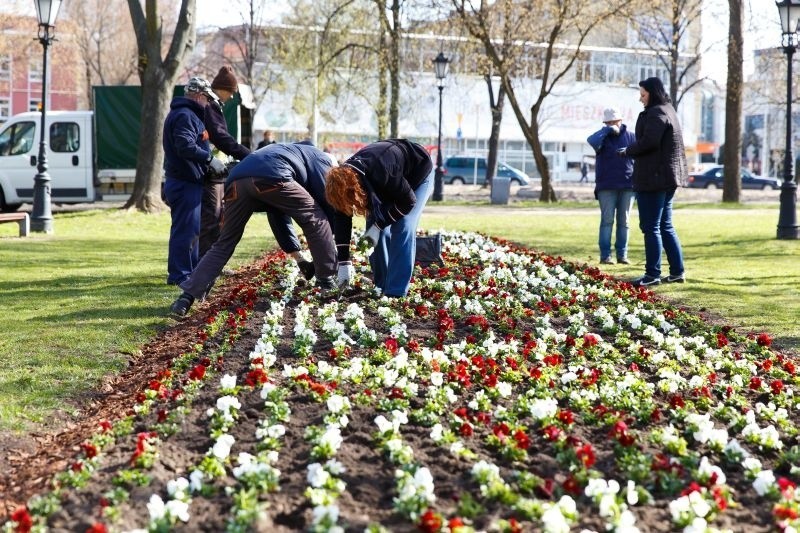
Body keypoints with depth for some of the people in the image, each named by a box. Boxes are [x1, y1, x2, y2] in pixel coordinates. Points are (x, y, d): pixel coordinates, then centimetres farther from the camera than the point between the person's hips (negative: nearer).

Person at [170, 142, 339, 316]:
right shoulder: (321, 159, 30)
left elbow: (279, 217, 43)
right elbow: (328, 205, 25)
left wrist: (298, 258, 43)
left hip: (236, 180, 6)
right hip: (270, 177, -6)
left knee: (224, 244, 15)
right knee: (316, 219, 13)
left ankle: (186, 297, 7)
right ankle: (327, 281, 16)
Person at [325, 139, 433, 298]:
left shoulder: (382, 172, -44)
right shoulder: (343, 179, -24)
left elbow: (408, 201, -29)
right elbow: (342, 219, -17)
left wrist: (378, 225, -28)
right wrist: (343, 263, -18)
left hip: (418, 174, -6)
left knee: (402, 227, -20)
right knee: (375, 226, -6)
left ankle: (395, 293, -20)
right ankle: (381, 288, 7)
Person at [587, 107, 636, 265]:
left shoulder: (631, 137, 7)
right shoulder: (603, 137, 1)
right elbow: (592, 141, -23)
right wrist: (608, 130, -17)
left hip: (627, 186, 2)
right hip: (607, 187, -2)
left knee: (623, 222, 5)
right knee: (607, 221, -4)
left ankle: (622, 254, 9)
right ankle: (605, 255, -3)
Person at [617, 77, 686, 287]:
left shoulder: (656, 113, -14)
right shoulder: (668, 111, 18)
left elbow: (648, 142, -24)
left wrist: (629, 151, -7)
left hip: (653, 177, -10)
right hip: (668, 176, 10)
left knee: (651, 227, -6)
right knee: (665, 226, 14)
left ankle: (652, 274, -4)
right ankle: (677, 271, 16)